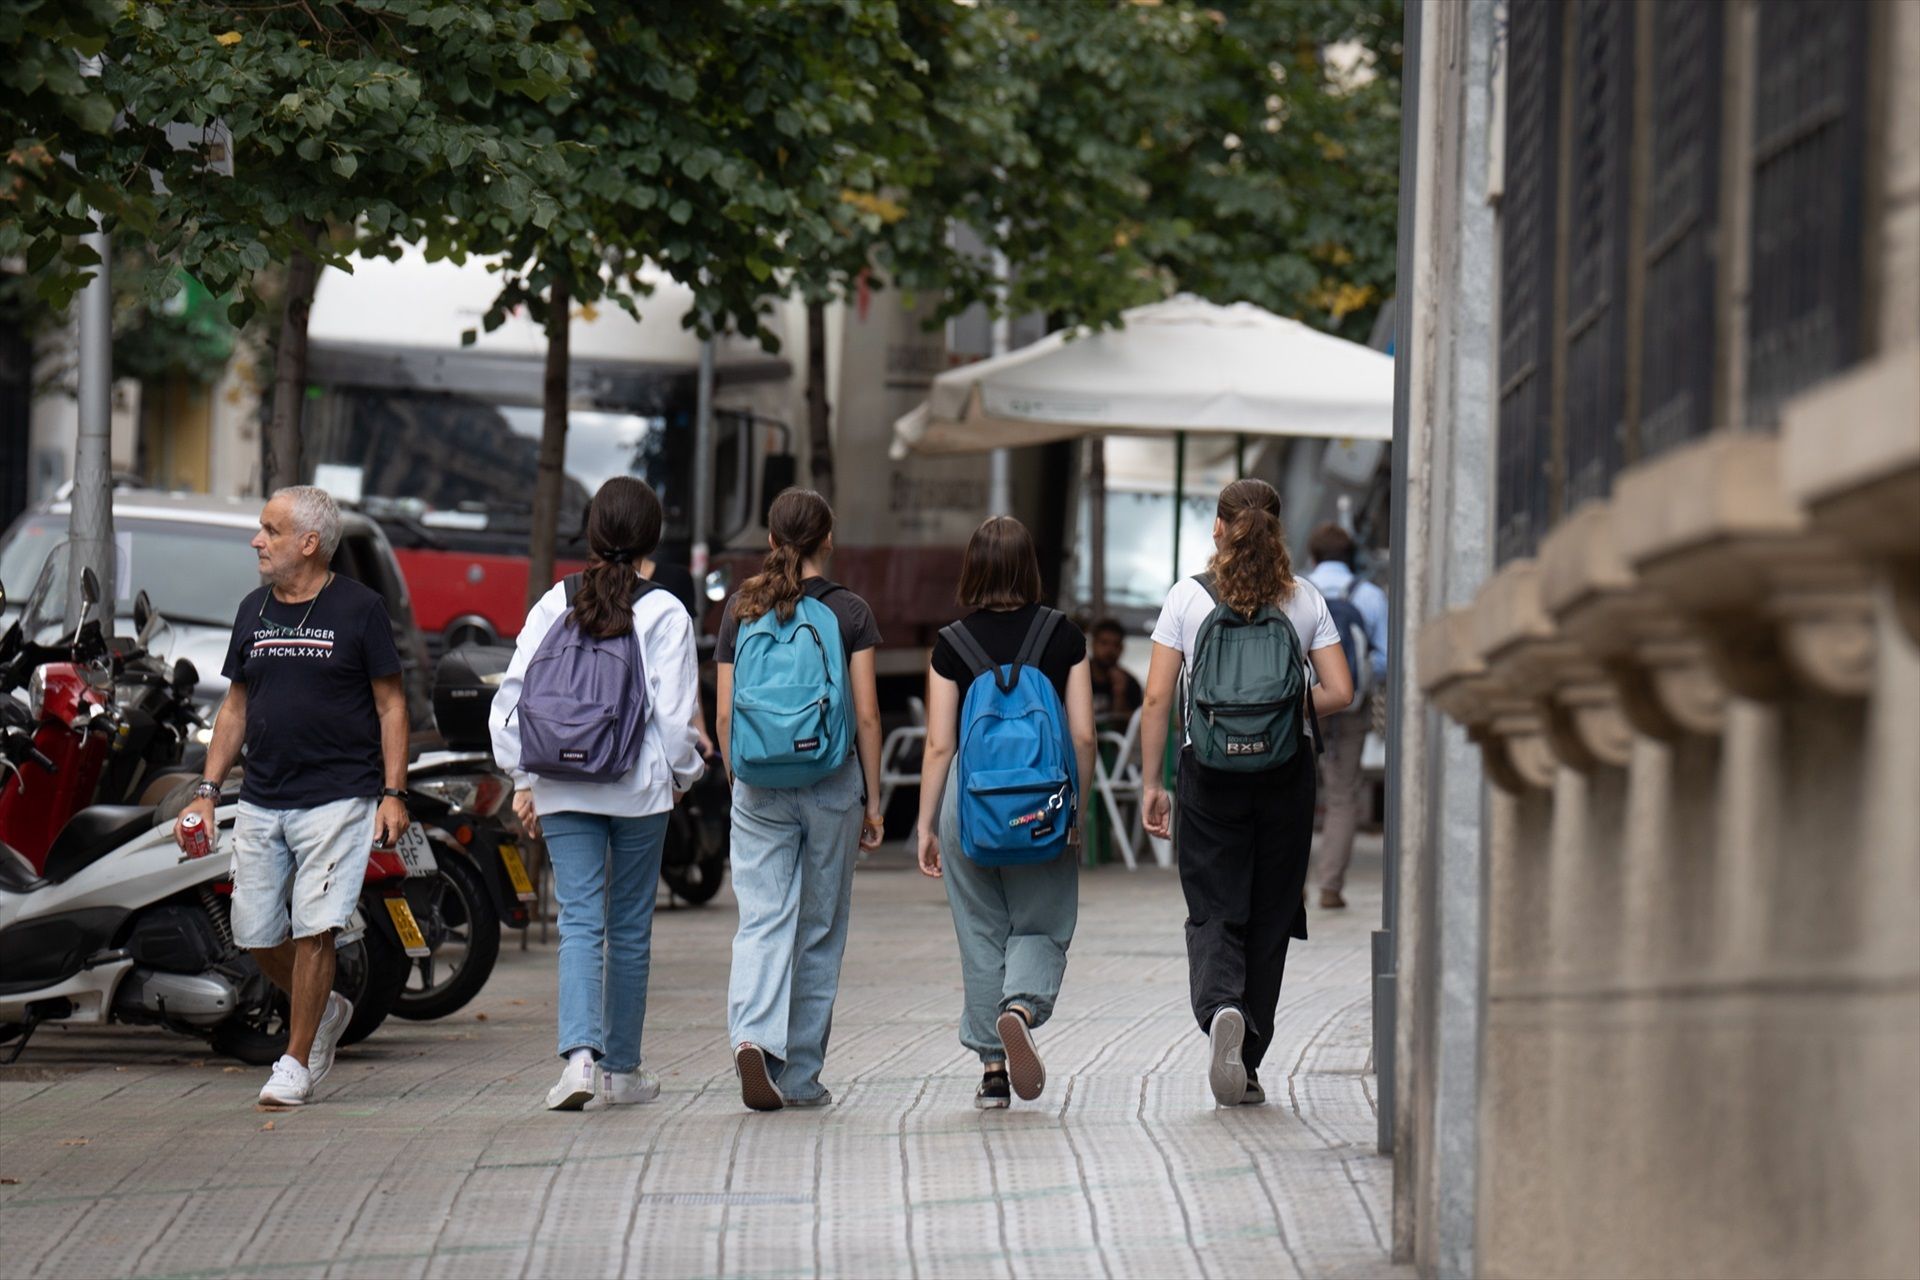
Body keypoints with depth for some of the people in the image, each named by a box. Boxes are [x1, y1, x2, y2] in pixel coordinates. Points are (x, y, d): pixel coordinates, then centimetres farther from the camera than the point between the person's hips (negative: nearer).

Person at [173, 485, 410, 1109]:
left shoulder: (359, 609, -3)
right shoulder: (253, 612, 12)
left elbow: (391, 705, -1)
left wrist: (393, 794, -8)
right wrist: (206, 791, 11)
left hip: (338, 797, -6)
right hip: (261, 800, 6)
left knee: (314, 928, -10)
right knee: (255, 931, 4)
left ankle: (296, 1061, 1)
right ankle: (325, 1010, 30)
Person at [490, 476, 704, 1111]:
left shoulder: (555, 604, 2)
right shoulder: (665, 614, -6)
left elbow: (513, 696, 2)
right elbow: (675, 714, -8)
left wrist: (523, 780, 10)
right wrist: (682, 773, 9)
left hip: (563, 790, 1)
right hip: (640, 790, -1)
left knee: (579, 922, -1)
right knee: (630, 928, 10)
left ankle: (580, 1053, -21)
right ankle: (622, 1069, 18)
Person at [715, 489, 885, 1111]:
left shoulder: (741, 611, 4)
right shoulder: (849, 612, -2)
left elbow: (724, 717, 5)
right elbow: (867, 716, -4)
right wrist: (872, 800, 3)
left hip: (760, 784, 1)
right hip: (831, 782, -1)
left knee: (762, 921, -3)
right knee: (821, 932, 8)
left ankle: (752, 1036, -28)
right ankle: (802, 1076, 12)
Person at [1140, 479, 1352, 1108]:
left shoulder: (1188, 597, -2)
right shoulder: (1304, 599, 2)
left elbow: (1157, 698, -5)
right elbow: (1339, 691, -1)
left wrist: (1152, 783, 2)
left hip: (1209, 772, -1)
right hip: (1286, 772, 1)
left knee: (1214, 912, 4)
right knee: (1270, 916, 11)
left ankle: (1221, 1007, -27)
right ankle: (1247, 1065, 14)